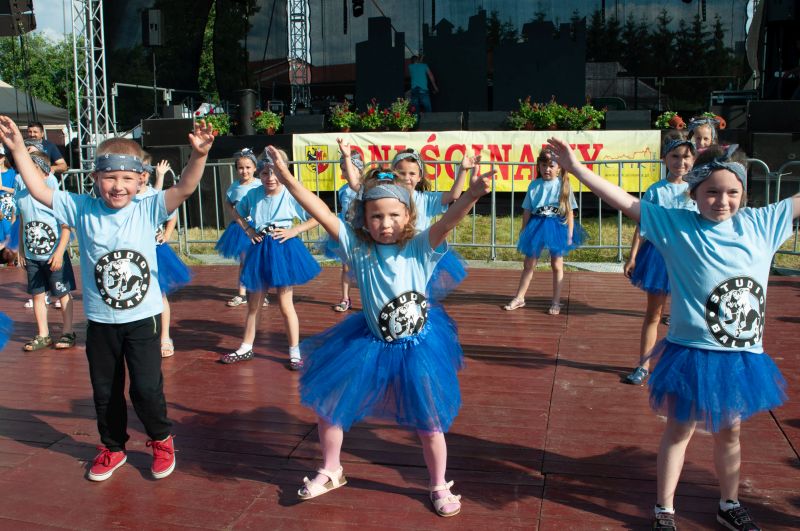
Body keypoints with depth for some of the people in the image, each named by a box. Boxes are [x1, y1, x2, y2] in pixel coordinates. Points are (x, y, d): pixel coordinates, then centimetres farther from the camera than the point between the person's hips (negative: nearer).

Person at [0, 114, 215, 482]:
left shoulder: (148, 210, -9)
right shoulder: (82, 210, -4)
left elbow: (184, 188, -21)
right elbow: (39, 191, -6)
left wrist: (198, 155, -37)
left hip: (143, 318, -2)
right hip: (100, 321, 3)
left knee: (146, 388, 2)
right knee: (105, 390, 16)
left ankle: (161, 441, 28)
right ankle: (112, 447, 38)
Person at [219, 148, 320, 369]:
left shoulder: (291, 195, -14)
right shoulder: (253, 194, -3)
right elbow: (238, 214, 16)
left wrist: (293, 231, -15)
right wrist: (248, 231, 1)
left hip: (283, 249, -4)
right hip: (260, 249, 4)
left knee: (285, 304, 0)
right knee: (253, 303, 14)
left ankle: (295, 352, 13)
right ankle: (246, 348, 29)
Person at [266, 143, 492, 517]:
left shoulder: (419, 248, -14)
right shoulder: (358, 247, -9)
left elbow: (447, 222, -31)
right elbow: (321, 213, -15)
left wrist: (472, 195, -50)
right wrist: (287, 178, -22)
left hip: (417, 346, -2)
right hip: (370, 344, 3)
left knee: (429, 421, 8)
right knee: (328, 404, 10)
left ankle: (440, 487, 33)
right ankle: (331, 472, 36)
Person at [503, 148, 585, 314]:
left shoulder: (563, 185, -6)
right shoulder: (534, 185, -1)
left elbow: (569, 211, -4)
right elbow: (527, 210, 4)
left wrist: (570, 233, -6)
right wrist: (523, 230, 4)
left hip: (557, 227, -2)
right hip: (536, 226, 2)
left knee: (557, 265, 8)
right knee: (529, 264, 10)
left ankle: (556, 302, 17)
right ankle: (519, 298, 21)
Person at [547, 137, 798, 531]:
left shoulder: (759, 223, 0)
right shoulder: (676, 225, -10)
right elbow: (625, 202, -15)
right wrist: (575, 167, -22)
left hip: (744, 356, 4)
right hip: (693, 353, -4)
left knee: (730, 431, 21)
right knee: (680, 429, 11)